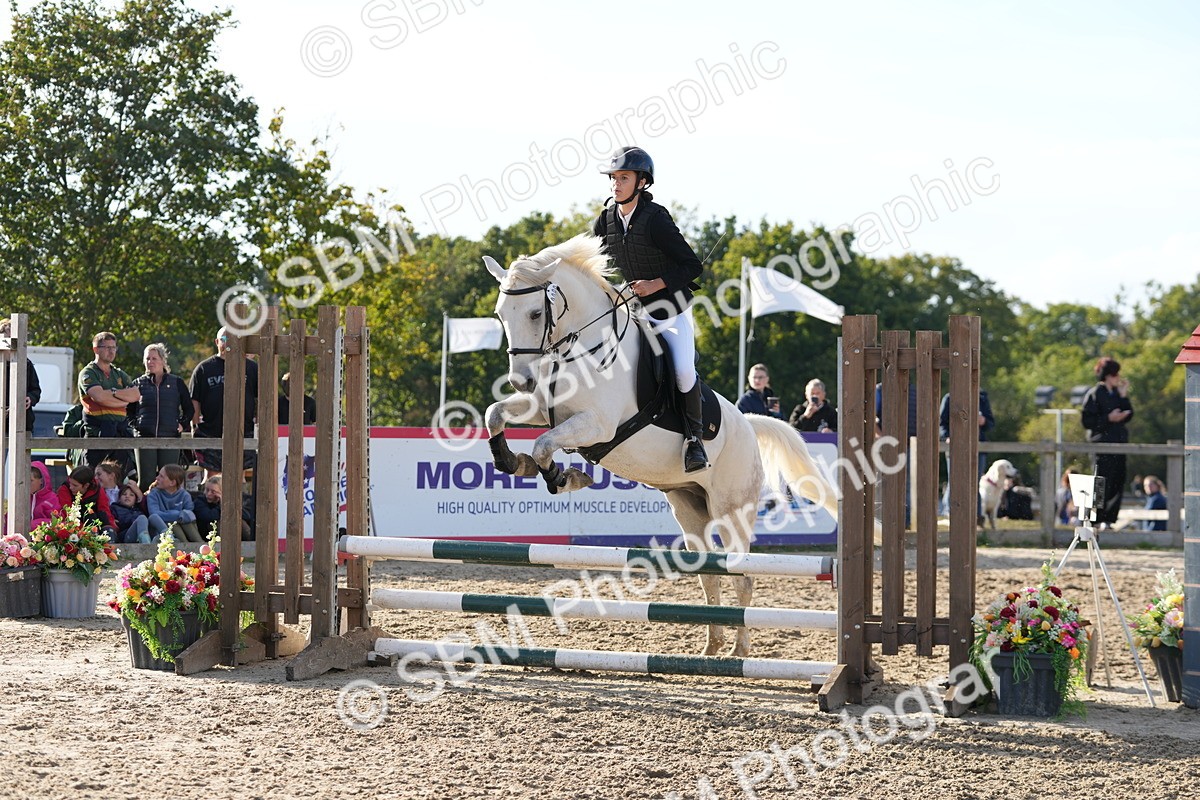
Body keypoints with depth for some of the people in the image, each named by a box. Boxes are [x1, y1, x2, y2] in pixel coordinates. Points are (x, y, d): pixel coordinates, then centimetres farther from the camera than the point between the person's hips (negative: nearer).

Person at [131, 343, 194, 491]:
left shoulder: (176, 383, 9)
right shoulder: (139, 383, 10)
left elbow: (189, 408, 16)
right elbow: (129, 409, 18)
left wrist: (182, 424, 3)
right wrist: (135, 425, 4)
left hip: (170, 437, 0)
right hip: (144, 437, 0)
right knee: (145, 480, -2)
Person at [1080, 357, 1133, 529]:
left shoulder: (1117, 393, 15)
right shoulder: (1094, 394, -5)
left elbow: (1128, 416, 11)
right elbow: (1086, 420, -10)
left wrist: (1124, 396, 3)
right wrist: (1108, 419, -17)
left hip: (1119, 443, 7)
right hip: (1102, 442, -7)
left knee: (1117, 483, 5)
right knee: (1103, 483, -10)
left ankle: (1109, 519, 10)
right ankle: (1098, 520, -5)